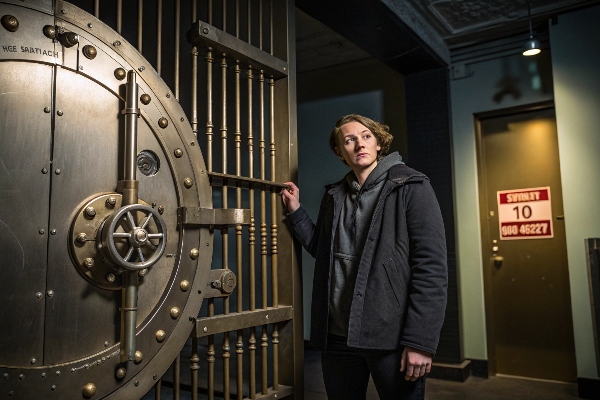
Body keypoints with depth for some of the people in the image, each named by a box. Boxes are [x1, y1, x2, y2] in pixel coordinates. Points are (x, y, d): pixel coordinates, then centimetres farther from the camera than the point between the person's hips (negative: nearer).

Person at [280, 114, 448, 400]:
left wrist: (420, 341, -17)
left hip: (391, 335, -5)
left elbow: (431, 266, -11)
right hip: (337, 334, 5)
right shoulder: (333, 196, 12)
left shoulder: (411, 187, -5)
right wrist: (296, 212, 8)